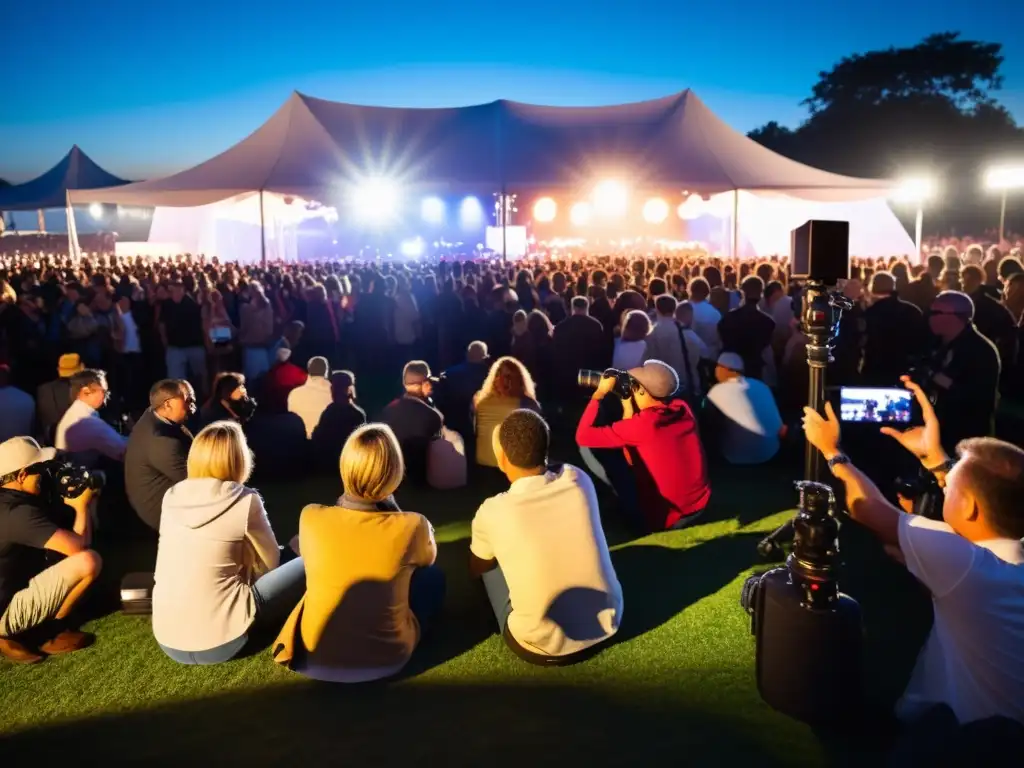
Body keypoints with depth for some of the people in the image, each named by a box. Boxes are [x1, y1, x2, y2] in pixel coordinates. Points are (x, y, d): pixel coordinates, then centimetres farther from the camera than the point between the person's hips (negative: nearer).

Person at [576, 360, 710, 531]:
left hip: (663, 518, -7)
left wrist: (599, 393, -8)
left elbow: (583, 437, -15)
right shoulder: (683, 409, -4)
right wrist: (628, 409, 7)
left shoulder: (641, 424, -23)